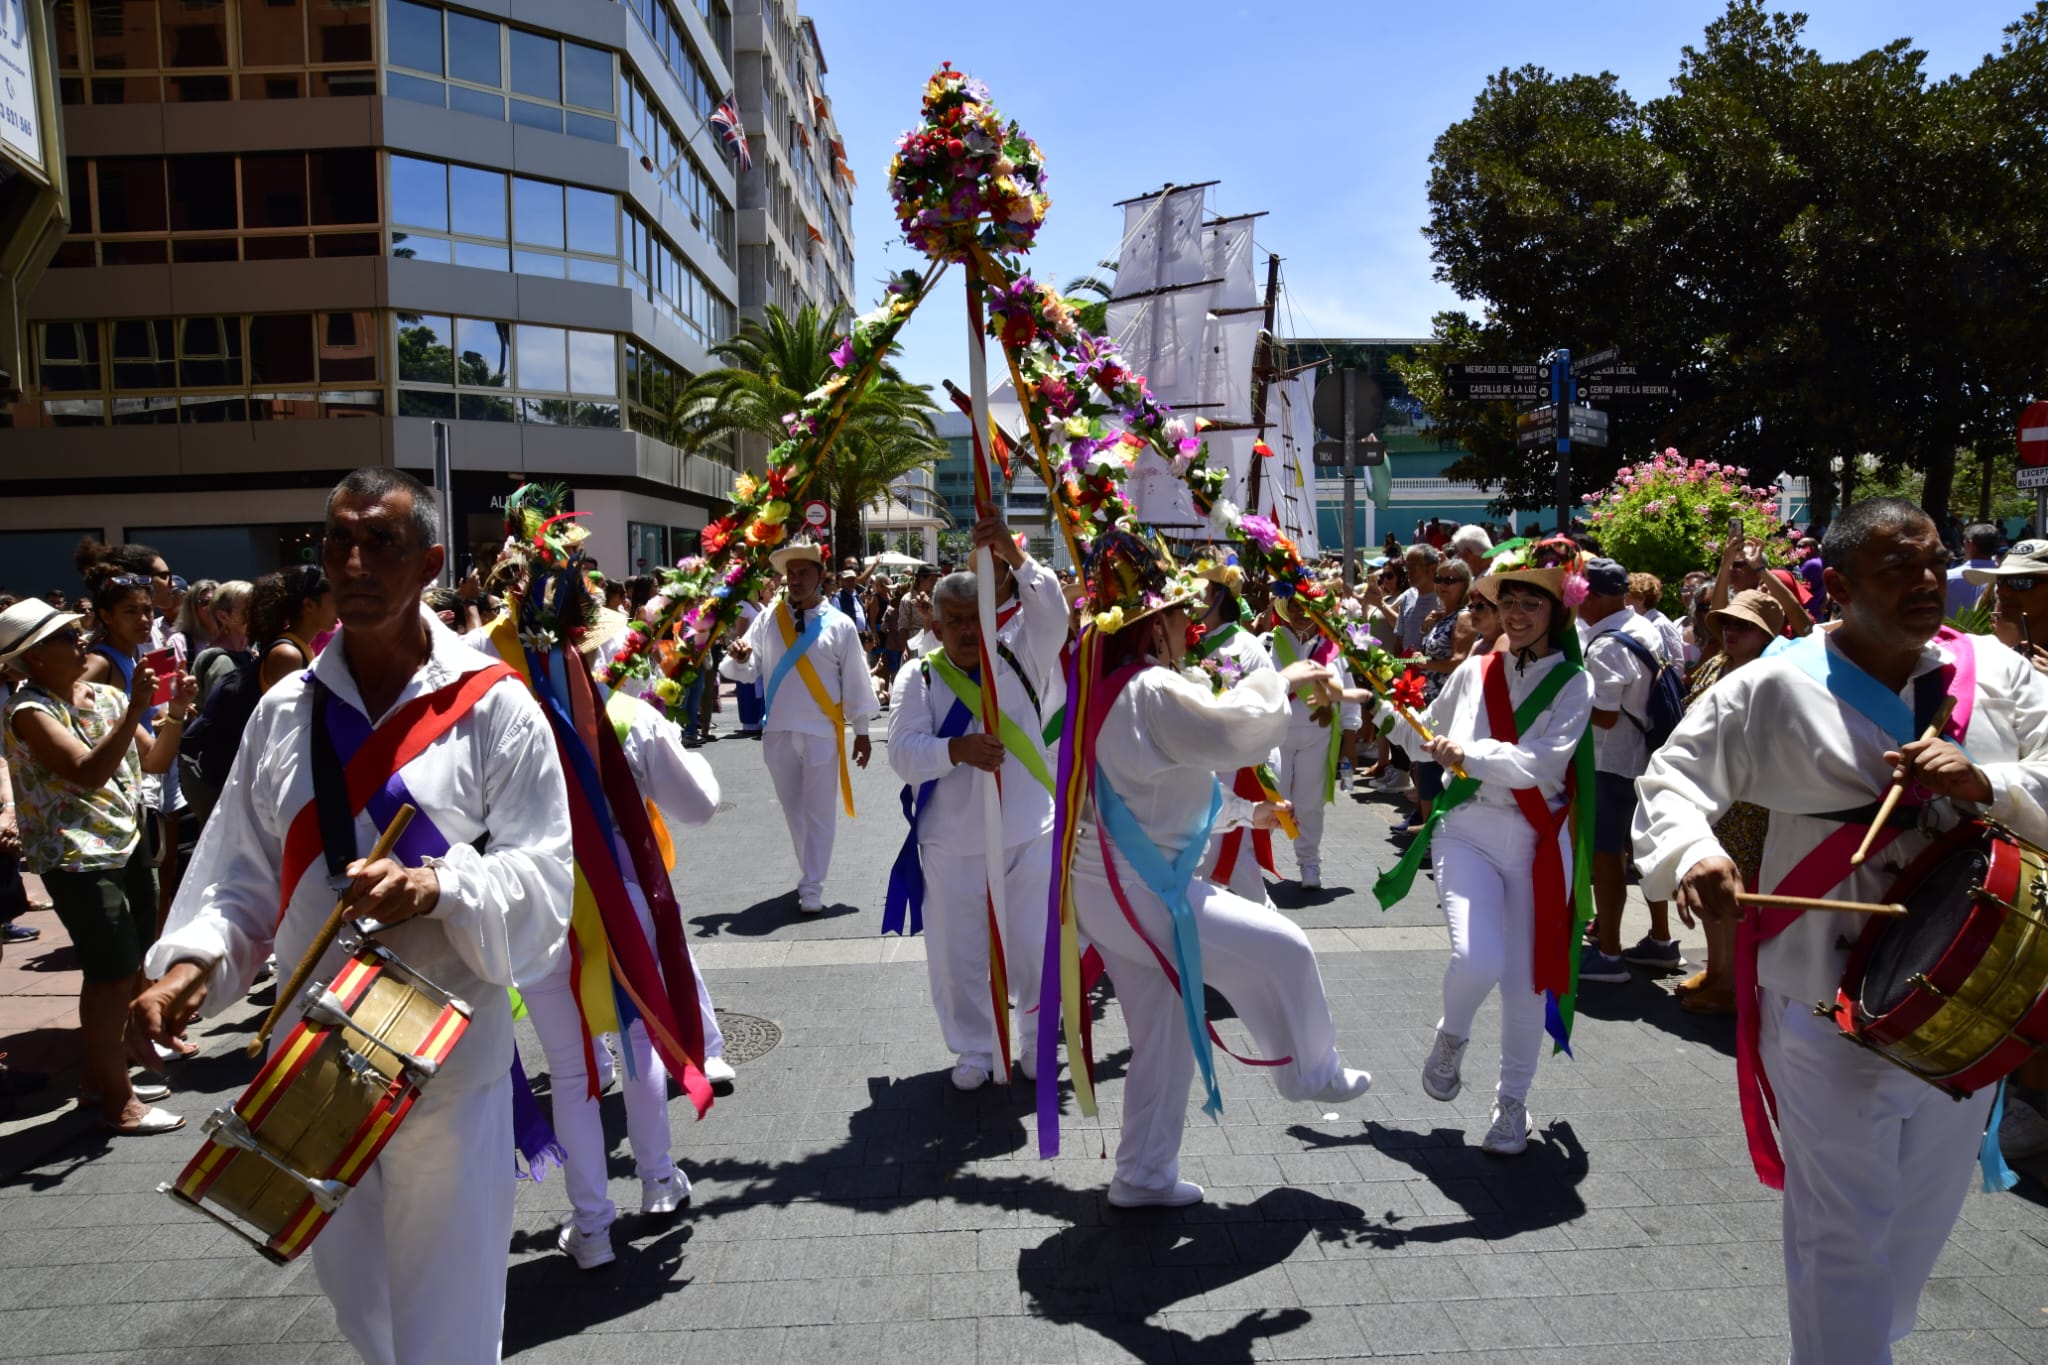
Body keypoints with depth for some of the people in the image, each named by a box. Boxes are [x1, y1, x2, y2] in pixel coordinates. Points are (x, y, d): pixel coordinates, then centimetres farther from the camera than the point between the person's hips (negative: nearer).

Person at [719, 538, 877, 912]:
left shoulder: (839, 625, -4)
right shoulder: (767, 619, 2)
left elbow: (856, 680, 0)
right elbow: (749, 670, -1)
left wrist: (861, 732, 1)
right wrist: (740, 659, -25)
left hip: (821, 733, -3)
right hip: (778, 732, 3)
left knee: (818, 812, 1)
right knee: (794, 810, 16)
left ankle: (811, 888, 9)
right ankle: (810, 873, 33)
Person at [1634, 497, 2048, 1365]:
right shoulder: (1774, 688, -11)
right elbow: (1674, 778, -9)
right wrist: (1692, 854, -29)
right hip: (1832, 1010, -5)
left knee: (1924, 1219, 25)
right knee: (1844, 1233, 5)